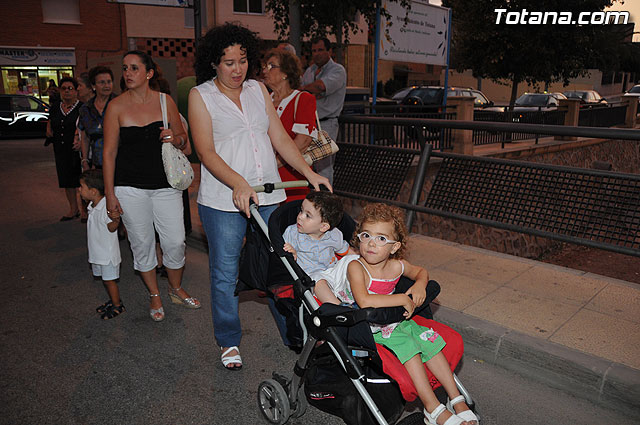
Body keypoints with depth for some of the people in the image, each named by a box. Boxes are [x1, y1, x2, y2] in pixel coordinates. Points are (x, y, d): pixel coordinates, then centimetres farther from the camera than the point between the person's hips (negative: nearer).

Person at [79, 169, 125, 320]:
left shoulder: (107, 206, -25)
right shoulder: (92, 206, 5)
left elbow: (111, 228, -26)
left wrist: (115, 219, -43)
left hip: (108, 251, -9)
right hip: (97, 251, 9)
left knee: (109, 279, 2)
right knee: (105, 278, 20)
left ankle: (118, 306, 16)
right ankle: (113, 300, 35)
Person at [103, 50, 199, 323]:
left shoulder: (165, 101, 3)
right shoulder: (116, 106, -1)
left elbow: (184, 141, 13)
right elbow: (109, 152, 0)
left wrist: (176, 139, -12)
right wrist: (110, 194, -3)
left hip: (165, 183, 1)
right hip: (130, 187, -1)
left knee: (176, 242, 1)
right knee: (142, 244, 7)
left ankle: (176, 289, 28)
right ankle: (154, 296, 28)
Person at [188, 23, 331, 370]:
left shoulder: (258, 89, 11)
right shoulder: (201, 95, -1)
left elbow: (280, 139, 8)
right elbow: (206, 152, -11)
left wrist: (310, 173, -2)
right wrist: (238, 184, -26)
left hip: (268, 194, 4)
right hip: (223, 199, -3)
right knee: (225, 271, 6)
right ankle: (229, 341, 24)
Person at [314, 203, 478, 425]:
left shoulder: (397, 266, -5)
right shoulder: (356, 267, -24)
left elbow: (421, 271, 17)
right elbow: (364, 302, -40)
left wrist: (420, 284, -7)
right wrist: (403, 299, -32)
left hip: (395, 319, 6)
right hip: (368, 326, -6)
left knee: (430, 341, -6)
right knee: (408, 346, -23)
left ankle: (457, 400, 8)